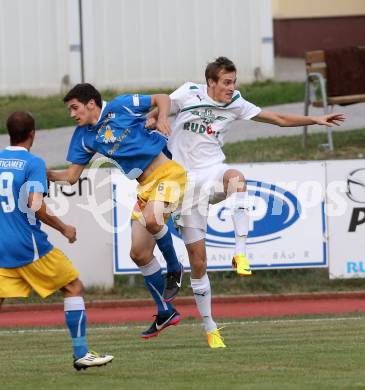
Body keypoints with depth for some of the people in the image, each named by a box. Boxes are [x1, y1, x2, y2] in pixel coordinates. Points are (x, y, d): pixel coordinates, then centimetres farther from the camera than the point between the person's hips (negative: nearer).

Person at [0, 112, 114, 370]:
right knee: (74, 288, 9)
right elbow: (36, 206, -18)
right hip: (29, 245, -5)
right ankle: (81, 354, 5)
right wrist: (64, 229, -5)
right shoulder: (34, 164, -9)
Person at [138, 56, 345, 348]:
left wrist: (317, 120, 1)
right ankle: (210, 328, 12)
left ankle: (240, 253, -43)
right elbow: (155, 114, 8)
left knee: (236, 178, -39)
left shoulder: (235, 104, 2)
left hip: (213, 172, 1)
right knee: (198, 260, -2)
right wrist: (152, 121, -15)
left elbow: (280, 119, 7)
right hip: (185, 179, -1)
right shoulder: (188, 94, -5)